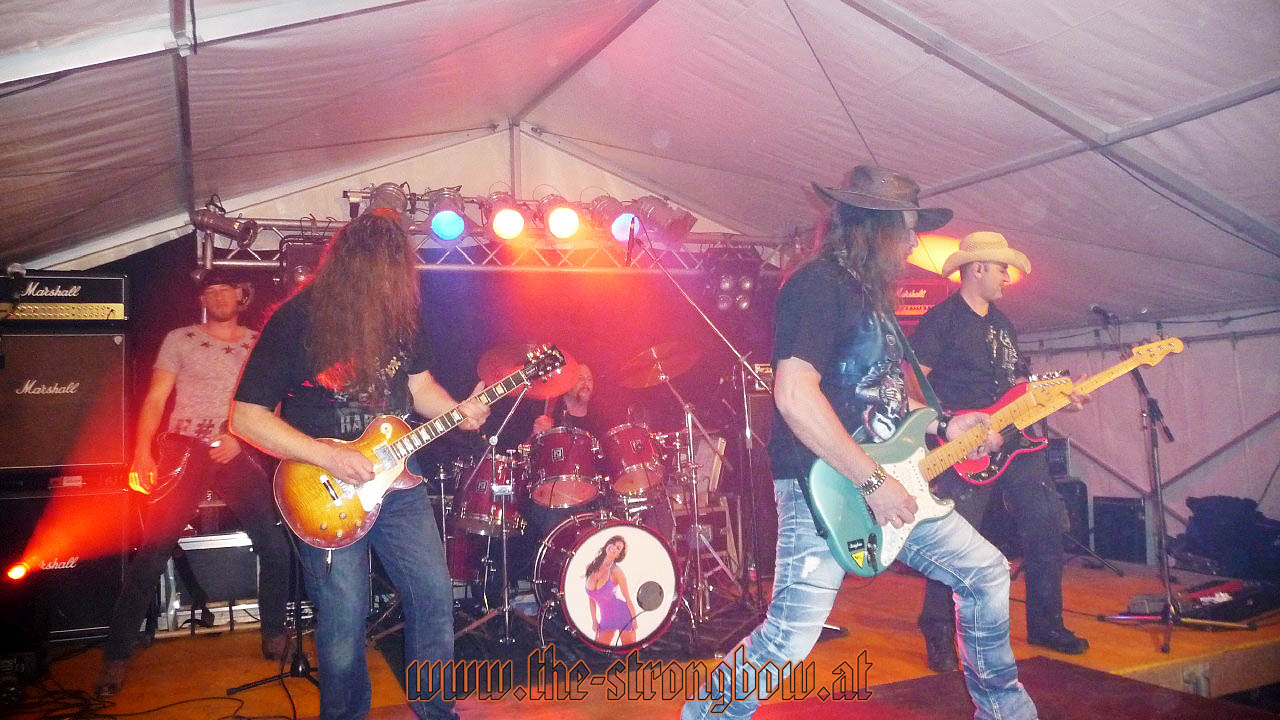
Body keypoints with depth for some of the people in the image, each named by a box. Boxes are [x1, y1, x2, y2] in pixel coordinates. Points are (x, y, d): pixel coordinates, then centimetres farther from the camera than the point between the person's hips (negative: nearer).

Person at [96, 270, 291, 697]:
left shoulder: (258, 343, 13)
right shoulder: (180, 340, 8)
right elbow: (155, 399, 2)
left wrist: (240, 437, -6)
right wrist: (143, 451, -10)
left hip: (237, 452, 2)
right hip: (184, 451, -1)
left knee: (276, 546, -6)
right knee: (154, 549, -8)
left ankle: (274, 635, 15)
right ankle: (117, 655, 5)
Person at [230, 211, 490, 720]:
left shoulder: (399, 311, -1)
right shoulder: (295, 320, -15)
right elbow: (246, 416, -14)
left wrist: (457, 411, -9)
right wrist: (328, 457, -21)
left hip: (395, 479, 5)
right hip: (328, 493, -4)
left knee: (435, 595, 8)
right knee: (344, 620, 2)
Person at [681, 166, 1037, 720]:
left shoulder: (870, 295, 17)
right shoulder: (819, 283, -14)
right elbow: (794, 394, -26)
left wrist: (942, 426, 13)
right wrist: (873, 482, -23)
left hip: (889, 485, 10)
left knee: (986, 571, 15)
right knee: (792, 635, -12)